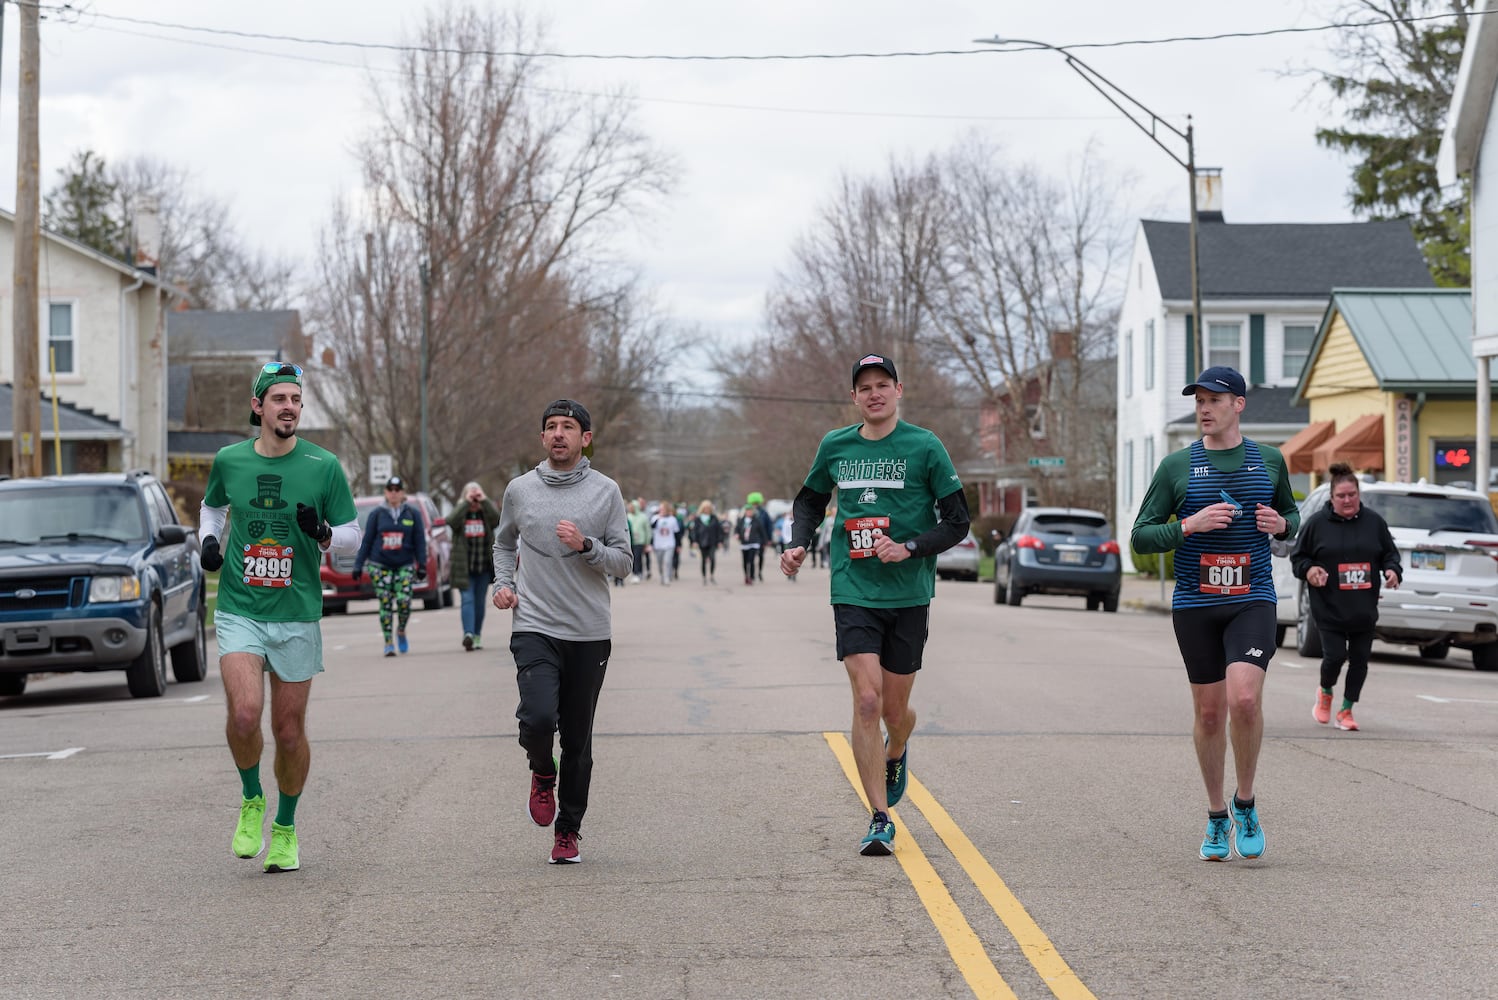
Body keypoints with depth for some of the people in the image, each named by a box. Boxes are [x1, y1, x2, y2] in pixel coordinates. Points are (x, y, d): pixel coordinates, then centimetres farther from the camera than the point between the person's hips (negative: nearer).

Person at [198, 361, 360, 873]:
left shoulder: (324, 466, -2)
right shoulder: (229, 460, 3)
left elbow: (352, 535, 6)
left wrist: (323, 533, -15)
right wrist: (208, 539, 5)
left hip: (298, 615, 0)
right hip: (238, 611, 0)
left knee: (289, 731, 4)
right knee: (244, 714, -20)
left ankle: (285, 829, 26)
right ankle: (251, 801, 9)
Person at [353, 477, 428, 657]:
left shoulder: (413, 514, 4)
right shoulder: (377, 514, 3)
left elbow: (420, 541, 5)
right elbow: (366, 541, 6)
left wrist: (422, 565, -2)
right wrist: (358, 565, 3)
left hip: (405, 565, 0)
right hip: (380, 565, 0)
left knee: (404, 600, -12)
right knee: (385, 604, -3)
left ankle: (401, 631, 16)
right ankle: (388, 643, 4)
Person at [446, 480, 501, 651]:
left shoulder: (486, 511, 8)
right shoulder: (459, 510, 5)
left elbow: (497, 519, -14)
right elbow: (452, 521, -18)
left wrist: (484, 500, -14)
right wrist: (466, 503, -16)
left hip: (484, 566, 2)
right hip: (464, 567, -2)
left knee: (480, 602, 9)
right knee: (468, 600, -14)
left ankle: (477, 636, 18)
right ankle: (468, 634, -27)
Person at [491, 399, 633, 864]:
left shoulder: (606, 492, 3)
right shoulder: (520, 490, 7)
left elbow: (624, 562, 2)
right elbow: (504, 543, 24)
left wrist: (586, 546, -15)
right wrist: (502, 583, 6)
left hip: (590, 634, 0)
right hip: (534, 629, 0)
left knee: (578, 740, 5)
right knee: (538, 718, -22)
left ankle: (568, 831, 21)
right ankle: (543, 775, 11)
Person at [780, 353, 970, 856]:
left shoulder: (925, 447, -3)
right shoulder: (835, 446, 5)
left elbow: (957, 521, -1)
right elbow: (810, 500, 23)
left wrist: (909, 548, -16)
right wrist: (799, 544, 5)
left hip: (909, 595, -1)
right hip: (853, 592, 1)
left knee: (895, 708, 8)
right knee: (867, 700, -13)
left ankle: (895, 755, 46)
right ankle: (880, 819, -6)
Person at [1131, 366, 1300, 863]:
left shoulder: (1269, 461, 7)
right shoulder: (1176, 466, 2)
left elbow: (1291, 514, 23)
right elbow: (1140, 536, 2)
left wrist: (1281, 524, 0)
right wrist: (1190, 525, -14)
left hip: (1252, 600, 0)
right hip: (1194, 603, 1)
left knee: (1244, 698, -19)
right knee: (1209, 711, 5)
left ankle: (1245, 804, 2)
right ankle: (1216, 818, 21)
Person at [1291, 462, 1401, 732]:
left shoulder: (1374, 522, 5)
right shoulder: (1317, 523, -2)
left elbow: (1390, 553, 14)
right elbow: (1297, 557, 5)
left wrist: (1392, 570, -7)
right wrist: (1308, 570, -15)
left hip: (1364, 609, 3)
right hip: (1329, 608, -3)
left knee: (1360, 659, 4)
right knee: (1335, 656, -9)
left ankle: (1346, 710, 19)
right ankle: (1325, 693, 23)